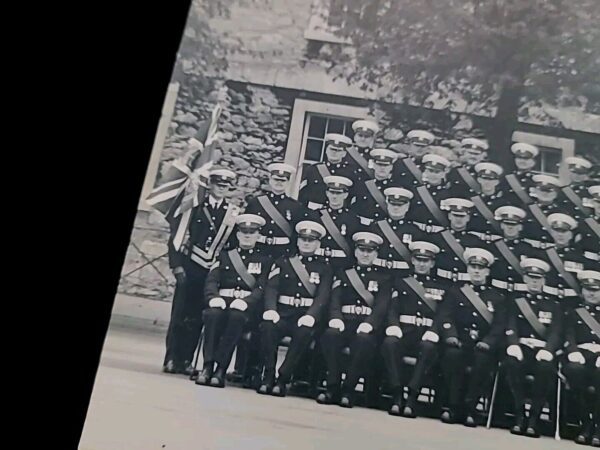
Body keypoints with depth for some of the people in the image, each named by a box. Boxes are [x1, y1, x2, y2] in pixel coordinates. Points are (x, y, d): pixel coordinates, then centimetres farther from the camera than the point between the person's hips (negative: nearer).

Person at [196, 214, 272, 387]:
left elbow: (262, 288, -1)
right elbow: (211, 280, 6)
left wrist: (245, 301, -22)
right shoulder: (225, 255, 20)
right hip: (223, 301, 2)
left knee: (236, 317, -36)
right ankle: (208, 366, -29)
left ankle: (220, 368, -31)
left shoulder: (264, 260, 14)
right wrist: (214, 297, -17)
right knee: (213, 314, -33)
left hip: (247, 307, -1)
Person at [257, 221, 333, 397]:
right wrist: (270, 309, -19)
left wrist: (310, 316, -22)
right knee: (267, 326, -31)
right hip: (282, 312, 1)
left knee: (304, 332, -34)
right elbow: (271, 287, 2)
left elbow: (323, 296, -1)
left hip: (306, 315, -1)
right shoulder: (282, 262, 16)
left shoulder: (324, 268, 13)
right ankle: (268, 375, -14)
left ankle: (283, 379, -19)